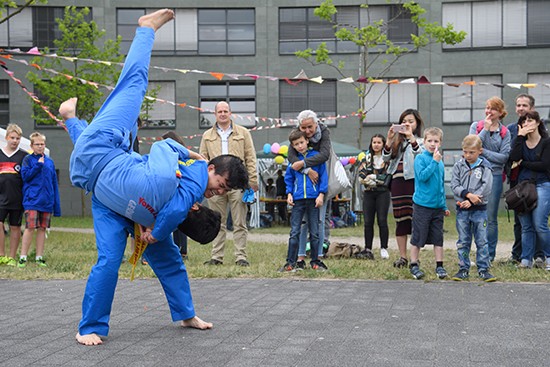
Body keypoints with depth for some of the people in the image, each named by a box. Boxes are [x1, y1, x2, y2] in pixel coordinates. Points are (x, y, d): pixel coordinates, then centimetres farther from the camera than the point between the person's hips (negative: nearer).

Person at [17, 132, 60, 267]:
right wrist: (38, 165, -14)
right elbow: (25, 175, -9)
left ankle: (39, 257, 13)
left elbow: (54, 184, 13)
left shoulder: (50, 162, 12)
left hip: (47, 201, 4)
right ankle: (23, 257, -4)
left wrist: (57, 205, 10)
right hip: (32, 199, -4)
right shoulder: (28, 159, 3)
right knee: (30, 228, -10)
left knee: (42, 229, 7)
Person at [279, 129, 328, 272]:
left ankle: (315, 261, 14)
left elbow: (323, 176, 1)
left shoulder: (317, 156, 2)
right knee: (294, 232, -1)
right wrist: (289, 193, 3)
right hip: (298, 200, 1)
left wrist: (321, 194, -7)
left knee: (315, 232, 5)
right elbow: (288, 178, 16)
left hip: (313, 199, -1)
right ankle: (291, 262, 2)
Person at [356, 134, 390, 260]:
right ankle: (368, 250, 3)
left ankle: (384, 249, 2)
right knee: (368, 222, 0)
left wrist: (372, 177, -11)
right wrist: (380, 178, -10)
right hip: (368, 193, 3)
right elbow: (362, 176, 2)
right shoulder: (366, 158, 13)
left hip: (383, 193, -3)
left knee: (382, 221, -7)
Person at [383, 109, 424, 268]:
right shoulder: (397, 140, 17)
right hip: (398, 180, 4)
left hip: (413, 180, -4)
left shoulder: (420, 140, 6)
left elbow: (421, 155, -13)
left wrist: (411, 137, -21)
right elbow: (386, 158, 7)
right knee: (400, 219, 6)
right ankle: (402, 257, 11)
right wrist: (389, 139, -7)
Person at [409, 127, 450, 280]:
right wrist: (434, 161, -21)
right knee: (418, 237, 2)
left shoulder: (440, 162, 10)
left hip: (437, 206, 5)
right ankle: (414, 265, 12)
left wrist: (444, 206, 17)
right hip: (422, 205, -5)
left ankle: (439, 266, 15)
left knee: (438, 237, 8)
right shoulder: (420, 158, -7)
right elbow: (422, 176, -23)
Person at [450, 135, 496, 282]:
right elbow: (454, 185, -3)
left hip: (479, 209, -2)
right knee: (463, 241, 7)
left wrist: (471, 201, -16)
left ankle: (483, 269, 9)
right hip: (462, 210, 2)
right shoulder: (458, 166, 4)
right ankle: (464, 269, 14)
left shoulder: (485, 167, -2)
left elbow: (486, 188, -10)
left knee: (482, 241, 2)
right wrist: (468, 194, -18)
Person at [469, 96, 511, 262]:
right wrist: (485, 129, -8)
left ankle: (489, 254, 14)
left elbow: (504, 157, -5)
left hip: (494, 175, 0)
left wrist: (484, 152, -9)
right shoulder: (476, 126, 7)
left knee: (491, 218, 6)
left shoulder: (505, 132, 6)